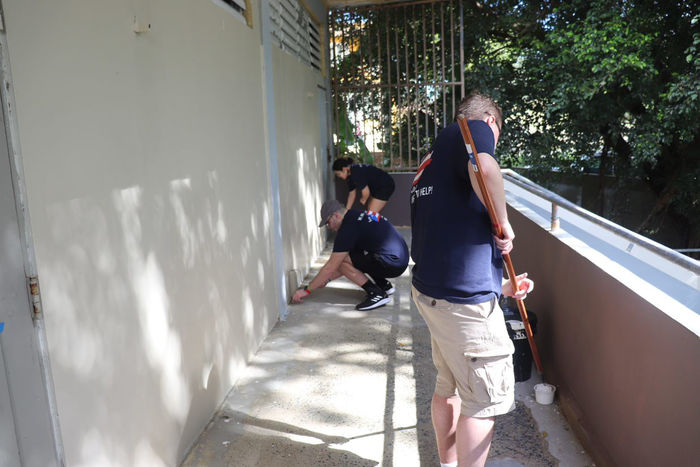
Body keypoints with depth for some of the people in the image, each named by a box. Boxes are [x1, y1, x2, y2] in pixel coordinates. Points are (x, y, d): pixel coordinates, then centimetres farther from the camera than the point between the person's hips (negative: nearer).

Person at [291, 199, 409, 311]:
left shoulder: (348, 229, -14)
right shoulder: (358, 216, 15)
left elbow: (330, 267, -10)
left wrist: (306, 290, 1)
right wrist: (327, 279, 25)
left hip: (393, 263, -10)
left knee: (341, 260, -9)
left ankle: (377, 294, -5)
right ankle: (384, 285, 19)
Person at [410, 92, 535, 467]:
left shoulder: (431, 161, 21)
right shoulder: (477, 128, -4)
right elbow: (484, 168, -32)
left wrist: (499, 286, 27)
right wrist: (503, 224, -14)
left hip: (429, 289, 9)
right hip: (463, 300, -9)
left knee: (448, 387, 24)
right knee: (485, 400, 7)